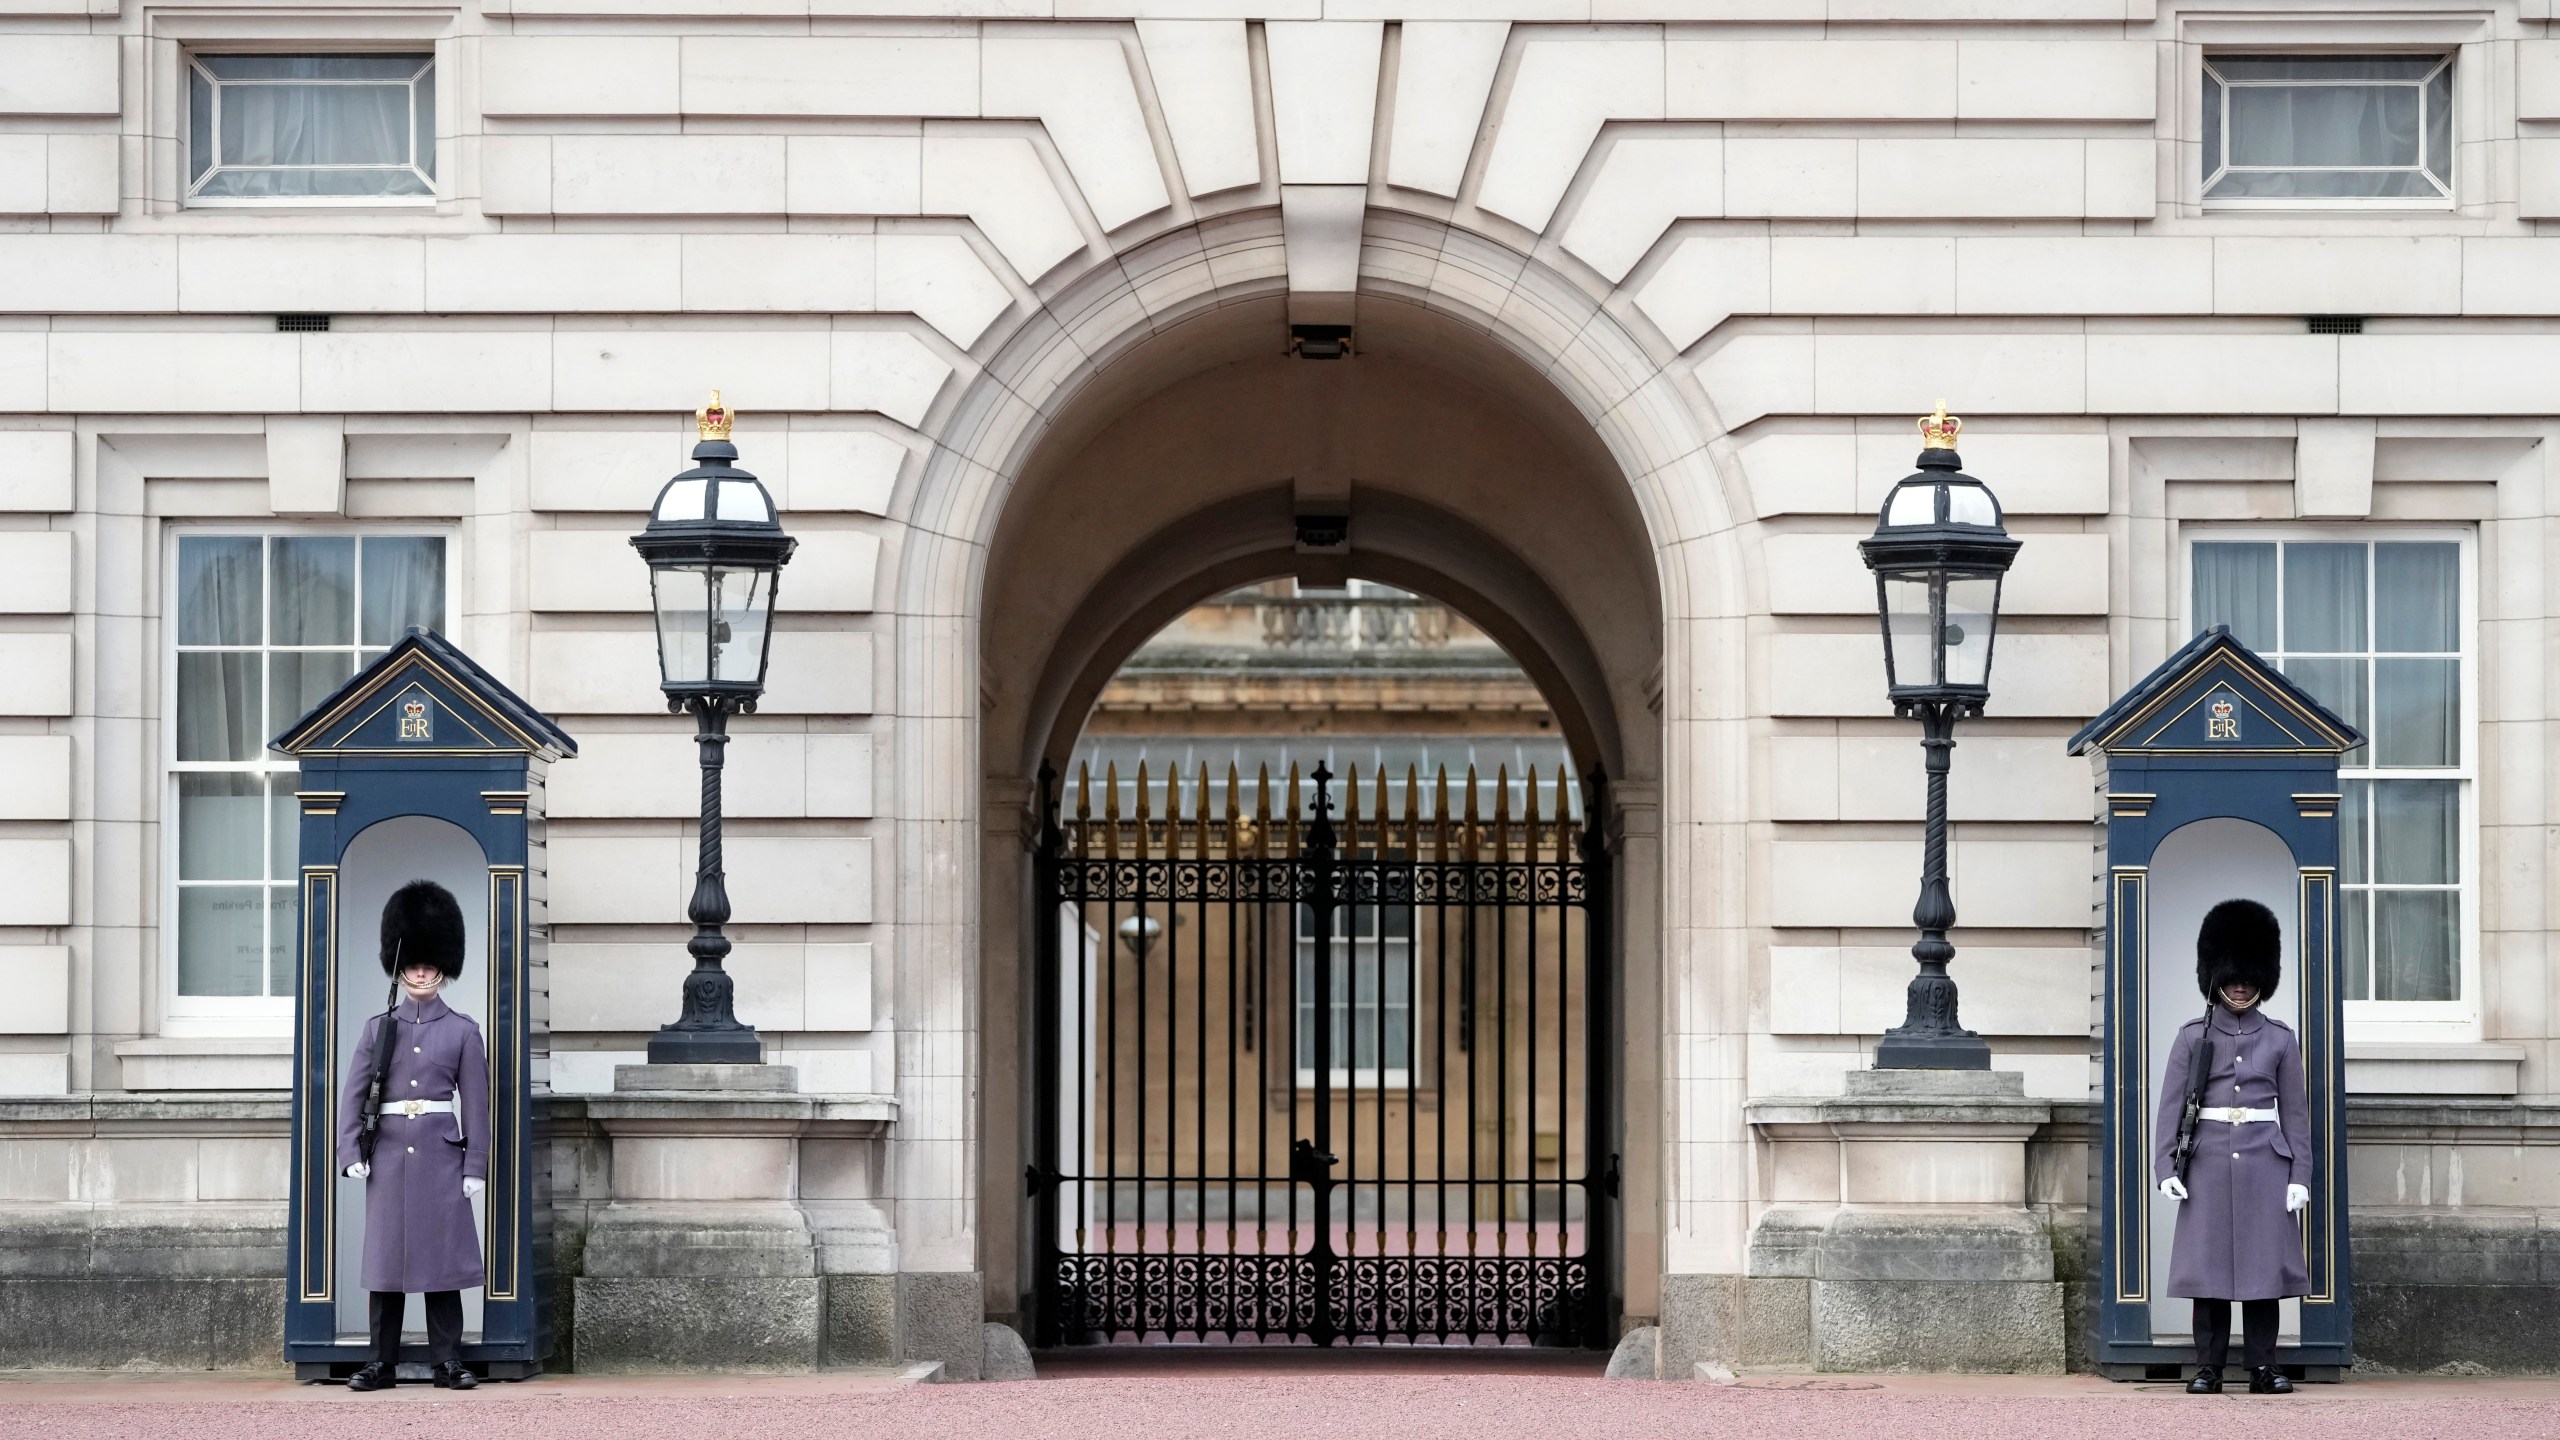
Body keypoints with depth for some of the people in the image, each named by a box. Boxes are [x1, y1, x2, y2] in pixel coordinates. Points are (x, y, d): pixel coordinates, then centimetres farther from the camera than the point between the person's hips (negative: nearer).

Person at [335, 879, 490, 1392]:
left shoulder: (463, 1031, 4)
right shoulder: (378, 1028, 8)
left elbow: (476, 1103, 3)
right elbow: (353, 1094, 7)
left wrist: (475, 1168, -3)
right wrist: (351, 1153, -4)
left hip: (442, 1156, -1)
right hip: (389, 1154, 1)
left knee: (443, 1257, -1)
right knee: (387, 1256, 3)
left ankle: (448, 1363, 4)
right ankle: (382, 1364, 7)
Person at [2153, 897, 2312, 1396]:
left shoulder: (2280, 1039, 7)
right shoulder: (2193, 1038, 4)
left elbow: (2296, 1112, 6)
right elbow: (2171, 1106, 2)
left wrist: (2300, 1176, -1)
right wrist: (2165, 1167, -8)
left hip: (2266, 1164, 1)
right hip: (2209, 1164, -1)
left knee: (2264, 1263, 0)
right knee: (2209, 1265, -1)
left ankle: (2263, 1368, 5)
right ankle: (2208, 1368, 4)